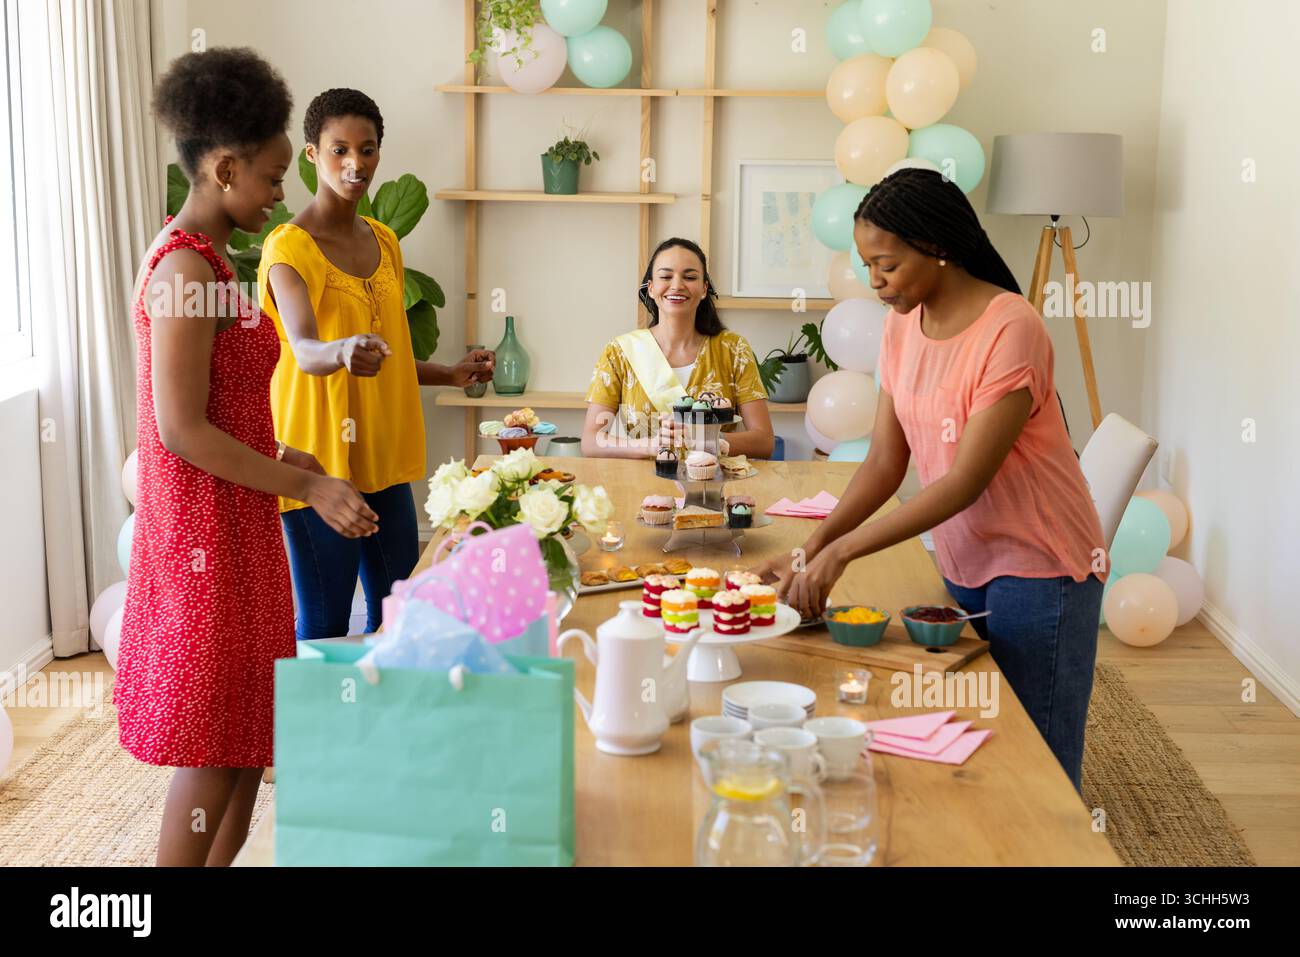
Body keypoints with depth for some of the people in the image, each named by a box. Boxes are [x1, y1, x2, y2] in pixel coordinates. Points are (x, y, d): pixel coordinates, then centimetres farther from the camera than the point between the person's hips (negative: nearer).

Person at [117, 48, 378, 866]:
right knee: (212, 746, 2)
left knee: (249, 728, 18)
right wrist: (309, 489, -20)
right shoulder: (188, 271, -19)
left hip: (232, 524, 10)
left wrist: (277, 458, 20)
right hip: (208, 532, -10)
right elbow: (181, 430, -23)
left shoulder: (201, 257, 11)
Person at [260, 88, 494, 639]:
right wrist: (343, 352, -49)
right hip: (321, 459, -7)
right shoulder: (290, 248, -11)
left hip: (383, 458, 7)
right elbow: (305, 351, -29)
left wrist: (451, 375, 16)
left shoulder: (385, 242, 13)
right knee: (324, 628, -2)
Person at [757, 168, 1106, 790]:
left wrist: (841, 551, -25)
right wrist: (815, 544, -12)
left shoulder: (1010, 328, -21)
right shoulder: (902, 325, 3)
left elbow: (966, 480, -24)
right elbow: (885, 461, 1)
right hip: (962, 565, 7)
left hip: (1039, 568, -6)